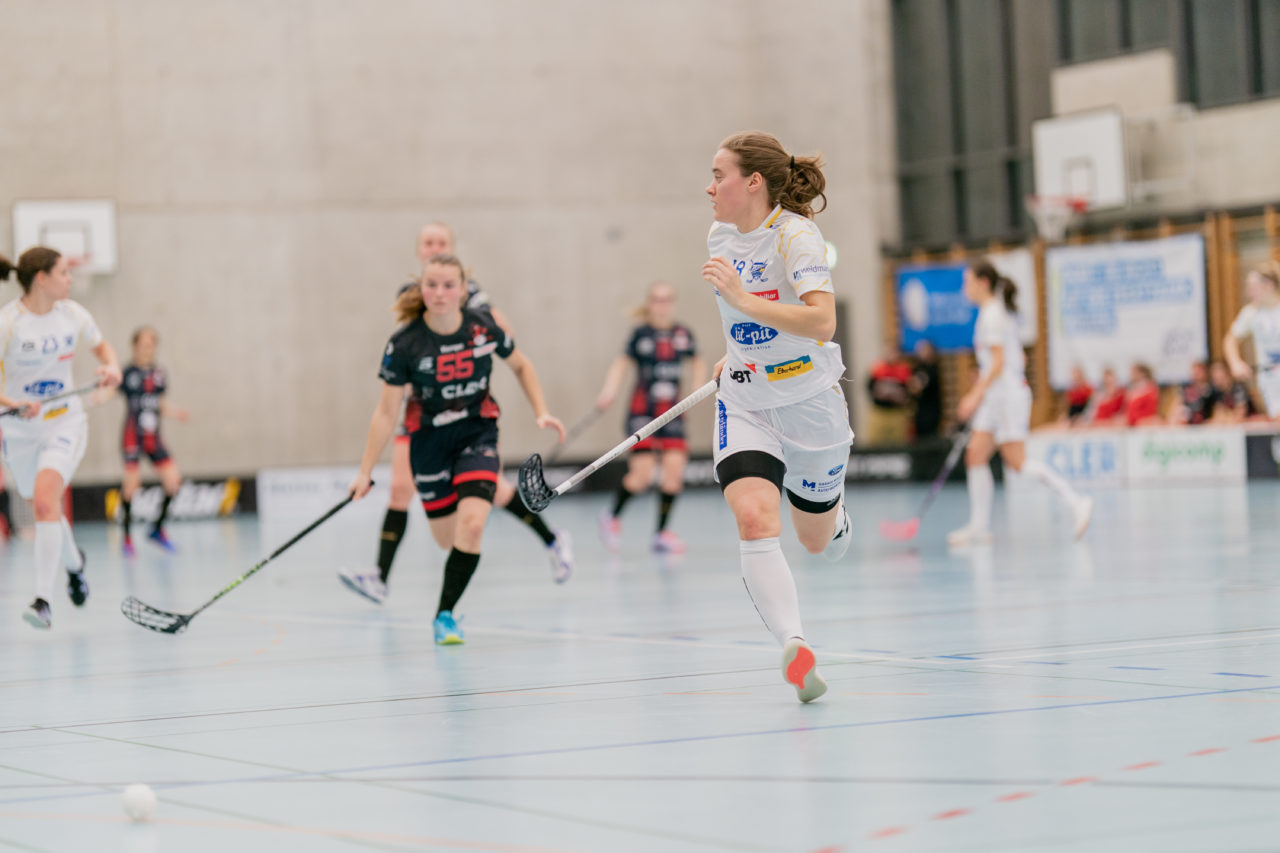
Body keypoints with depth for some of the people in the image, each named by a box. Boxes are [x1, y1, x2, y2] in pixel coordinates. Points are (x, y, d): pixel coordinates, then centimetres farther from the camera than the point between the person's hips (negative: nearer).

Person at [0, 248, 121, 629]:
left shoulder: (72, 314, -4)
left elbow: (101, 346, 15)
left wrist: (112, 368, -5)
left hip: (65, 422, 0)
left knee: (45, 498, -22)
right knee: (43, 510, 14)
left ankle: (43, 599, -26)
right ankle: (73, 562, 48)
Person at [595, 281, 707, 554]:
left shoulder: (682, 334, 5)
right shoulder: (641, 334, -4)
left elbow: (698, 363, 20)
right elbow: (622, 363, 0)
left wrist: (697, 390, 5)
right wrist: (609, 391, -15)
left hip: (672, 413, 3)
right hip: (642, 411, -3)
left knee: (675, 469, -9)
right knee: (641, 475, -10)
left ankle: (662, 532, 5)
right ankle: (613, 517, 18)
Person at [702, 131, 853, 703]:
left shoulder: (796, 235, -19)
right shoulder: (720, 237, 1)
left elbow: (822, 322, -32)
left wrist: (744, 300, -37)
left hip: (810, 403, -4)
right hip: (744, 406, 4)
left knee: (818, 539, 12)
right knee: (754, 521, -22)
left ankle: (838, 521, 50)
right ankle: (795, 647, -28)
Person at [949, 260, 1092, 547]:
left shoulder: (992, 315, -13)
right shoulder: (998, 312, 16)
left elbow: (998, 363, -18)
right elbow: (1019, 357, 21)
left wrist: (976, 395, -17)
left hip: (1007, 393, -10)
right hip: (996, 396, 10)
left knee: (1017, 461, -10)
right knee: (976, 455, 4)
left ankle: (1075, 501, -7)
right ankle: (979, 527, 4)